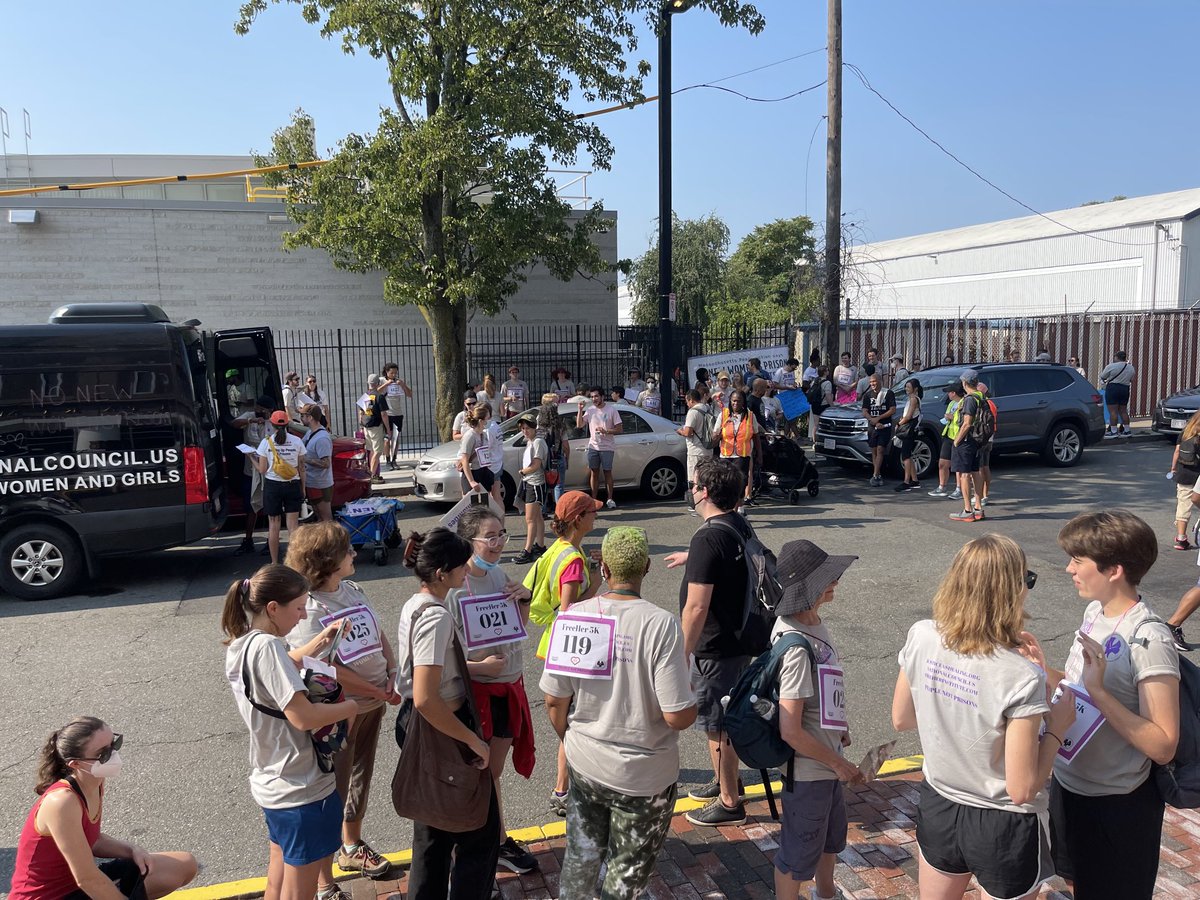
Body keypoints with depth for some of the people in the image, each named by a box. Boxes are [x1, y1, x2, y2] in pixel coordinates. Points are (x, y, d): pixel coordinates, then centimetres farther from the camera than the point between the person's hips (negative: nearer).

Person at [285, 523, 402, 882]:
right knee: (334, 789, 6)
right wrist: (378, 691, -18)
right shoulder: (308, 609, -21)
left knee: (361, 776, 22)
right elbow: (326, 669, -23)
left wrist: (392, 676, -6)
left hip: (373, 704, 7)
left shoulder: (353, 590, 3)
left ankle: (353, 846, 42)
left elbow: (379, 635, 8)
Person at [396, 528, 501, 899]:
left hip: (419, 726, 10)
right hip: (441, 731, -10)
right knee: (481, 830, 7)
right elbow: (426, 699, -32)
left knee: (433, 828, 24)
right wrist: (474, 741, -25)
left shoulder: (413, 605, 3)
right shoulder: (436, 617, -26)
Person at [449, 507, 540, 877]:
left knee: (493, 770, 20)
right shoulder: (455, 587, -21)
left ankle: (497, 842, 34)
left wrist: (524, 599, -4)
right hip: (476, 690, -7)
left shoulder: (499, 574, 1)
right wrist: (480, 666, -27)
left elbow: (519, 628, 14)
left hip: (509, 685, 7)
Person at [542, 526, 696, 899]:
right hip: (644, 775, -3)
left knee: (581, 856, 26)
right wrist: (683, 675, -2)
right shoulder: (662, 624, -23)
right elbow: (680, 716, -22)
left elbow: (554, 700, -6)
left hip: (584, 766, 3)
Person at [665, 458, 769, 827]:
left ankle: (729, 803, 20)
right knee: (726, 717, 24)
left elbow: (697, 607, -27)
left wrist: (683, 653, -19)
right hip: (741, 637, 9)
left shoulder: (707, 538, -26)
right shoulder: (741, 526, 3)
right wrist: (692, 559, 40)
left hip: (716, 647, -9)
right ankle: (725, 781, 41)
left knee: (716, 723, 6)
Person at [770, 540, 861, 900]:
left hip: (826, 761, 10)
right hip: (807, 770, -10)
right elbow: (791, 732, -29)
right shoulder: (796, 647, -32)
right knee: (799, 852, 14)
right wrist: (839, 763, -17)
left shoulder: (813, 623, -4)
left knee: (832, 835, 31)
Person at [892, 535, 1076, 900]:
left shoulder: (921, 637, -15)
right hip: (1002, 827, -4)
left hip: (937, 809, 4)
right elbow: (1022, 790, -24)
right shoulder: (1021, 677, -29)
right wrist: (1056, 729, -8)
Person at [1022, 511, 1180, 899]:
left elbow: (1163, 746, -27)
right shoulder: (1095, 611, -3)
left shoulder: (1149, 640, -26)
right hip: (1068, 783, 7)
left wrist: (1098, 691, -34)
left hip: (1117, 806, -7)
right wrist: (1044, 669, -9)